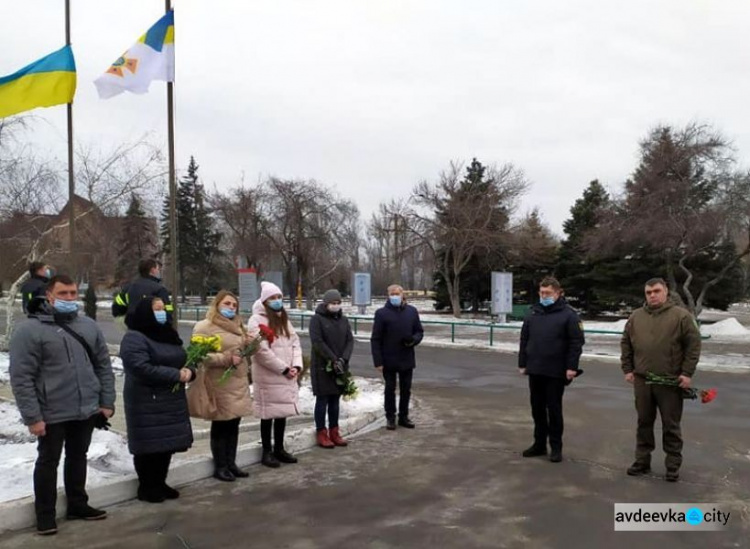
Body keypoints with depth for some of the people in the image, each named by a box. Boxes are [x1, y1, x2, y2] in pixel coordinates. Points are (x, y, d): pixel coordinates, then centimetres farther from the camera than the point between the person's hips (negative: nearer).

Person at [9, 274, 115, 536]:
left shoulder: (89, 326, 5)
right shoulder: (30, 330, -11)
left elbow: (104, 366, 9)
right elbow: (21, 378, -13)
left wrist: (107, 402, 5)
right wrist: (32, 416, -16)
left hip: (87, 410, 5)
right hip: (52, 413, -4)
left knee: (78, 458, 19)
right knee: (48, 462, 11)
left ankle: (78, 505, 35)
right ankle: (45, 514, 27)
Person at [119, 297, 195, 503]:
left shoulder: (168, 334, 13)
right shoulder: (134, 338, -13)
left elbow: (182, 361, 18)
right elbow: (143, 369, -24)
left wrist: (188, 371, -6)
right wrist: (176, 375, -21)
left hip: (171, 401, 8)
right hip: (147, 403, -8)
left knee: (167, 444, 13)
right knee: (149, 446, 0)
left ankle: (160, 484, 26)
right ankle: (147, 488, 15)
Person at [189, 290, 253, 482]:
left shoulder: (237, 326, 18)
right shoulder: (205, 326, -8)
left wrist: (249, 346, 5)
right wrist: (227, 359, -25)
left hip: (238, 382, 7)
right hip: (219, 384, -7)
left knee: (234, 424, 12)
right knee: (220, 425, 1)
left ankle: (231, 463, 22)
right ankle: (220, 467, 12)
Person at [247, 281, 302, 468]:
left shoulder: (284, 320, 15)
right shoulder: (257, 320, -11)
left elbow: (295, 342, 12)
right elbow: (262, 351, -18)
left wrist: (296, 365, -5)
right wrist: (284, 368, -15)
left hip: (286, 376, 7)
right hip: (268, 377, -7)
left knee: (282, 413, 13)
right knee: (268, 414, 1)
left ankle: (279, 449, 26)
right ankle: (267, 452, 13)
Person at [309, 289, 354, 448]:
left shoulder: (343, 319, 10)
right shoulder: (317, 319, -6)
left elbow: (350, 340, 5)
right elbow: (317, 342, -15)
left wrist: (343, 359, -11)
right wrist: (333, 360, -19)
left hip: (340, 366, 5)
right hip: (322, 367, -5)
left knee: (335, 400, 10)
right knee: (322, 400, 1)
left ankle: (334, 433, 17)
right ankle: (322, 434, 8)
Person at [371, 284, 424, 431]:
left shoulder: (412, 311, 2)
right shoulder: (382, 313, -8)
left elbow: (419, 331, 10)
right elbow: (375, 339, -8)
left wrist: (414, 340, -14)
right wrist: (378, 361, -12)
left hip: (407, 359, 3)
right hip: (389, 360, -3)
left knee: (406, 390, 12)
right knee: (390, 389, 9)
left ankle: (403, 416, 27)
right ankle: (390, 418, 22)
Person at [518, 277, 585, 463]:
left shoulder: (568, 314, -6)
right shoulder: (533, 313, 9)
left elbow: (576, 342, -9)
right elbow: (524, 340, 11)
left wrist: (571, 367, -14)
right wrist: (522, 363, 8)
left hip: (556, 372, -5)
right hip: (534, 371, 5)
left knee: (554, 409, 4)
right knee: (537, 409, 12)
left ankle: (556, 447, 15)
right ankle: (539, 443, 24)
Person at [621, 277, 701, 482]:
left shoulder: (681, 316, -4)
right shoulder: (636, 317, 7)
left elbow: (694, 345, -6)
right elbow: (626, 344, 12)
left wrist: (687, 373, -10)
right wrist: (627, 369, 6)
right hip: (642, 380, 4)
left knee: (671, 426, 5)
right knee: (644, 423, 11)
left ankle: (673, 466, 15)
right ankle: (642, 461, 21)